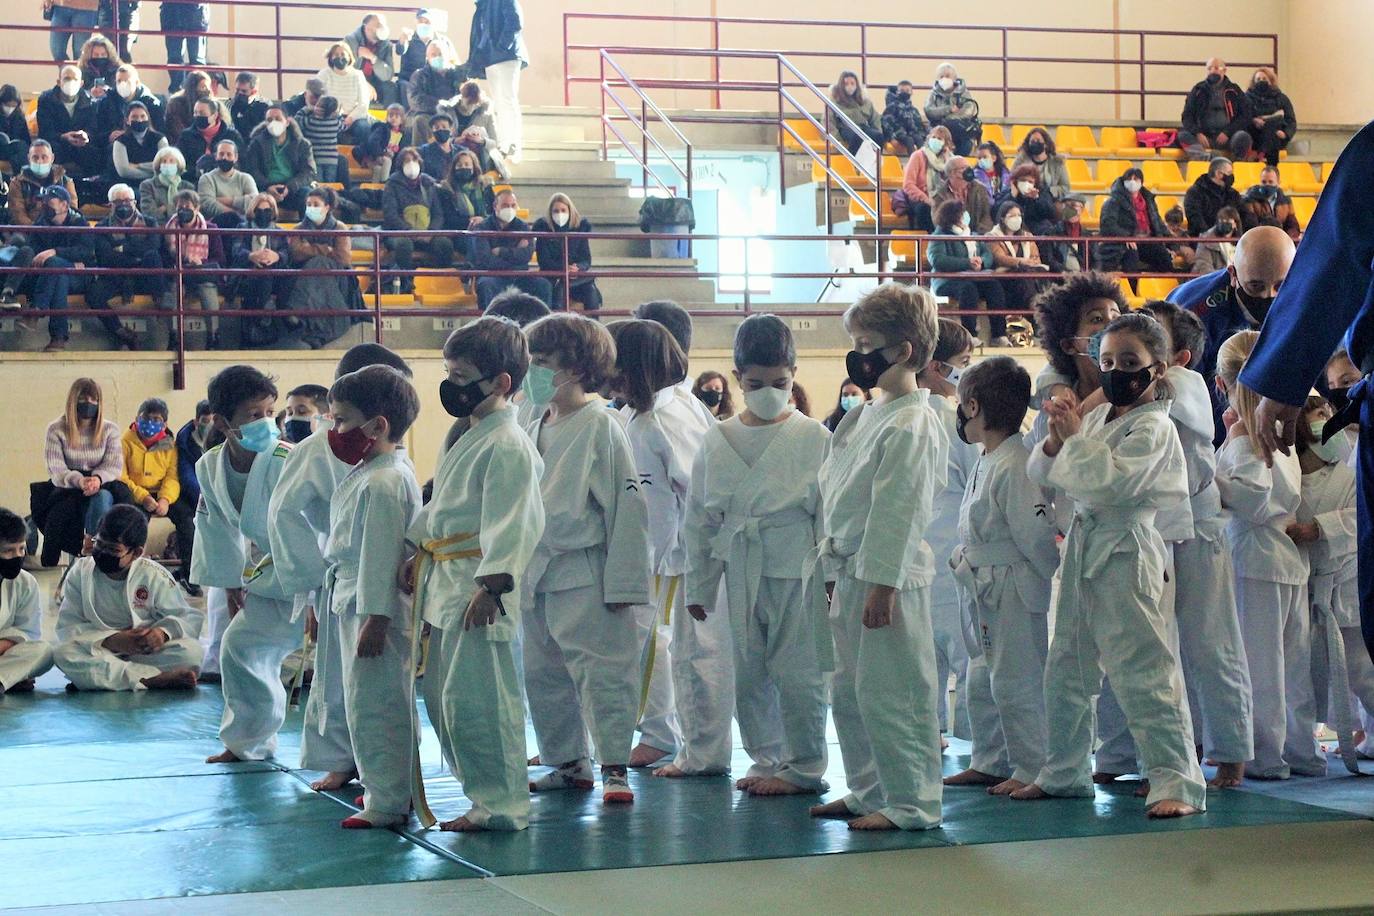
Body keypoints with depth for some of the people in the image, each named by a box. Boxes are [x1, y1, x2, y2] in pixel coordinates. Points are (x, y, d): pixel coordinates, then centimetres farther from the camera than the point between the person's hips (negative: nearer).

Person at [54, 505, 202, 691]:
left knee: (192, 651, -27)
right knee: (64, 654, -33)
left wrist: (163, 632, -20)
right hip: (99, 656, 0)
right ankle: (156, 679, -35)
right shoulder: (80, 573, 0)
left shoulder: (154, 576, 0)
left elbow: (189, 618, 4)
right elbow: (67, 627, -5)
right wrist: (112, 640, -22)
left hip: (145, 653, 0)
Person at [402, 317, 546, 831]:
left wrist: (490, 586, -26)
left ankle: (501, 805, -2)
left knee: (472, 700, -10)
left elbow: (511, 525, -21)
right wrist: (416, 553, 22)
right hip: (447, 582, 11)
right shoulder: (471, 437, 17)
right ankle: (486, 793, 24)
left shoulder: (508, 447, -15)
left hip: (478, 588, -11)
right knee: (441, 696, 15)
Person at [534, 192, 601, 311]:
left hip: (576, 276, 2)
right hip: (552, 276, -2)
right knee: (559, 287, -34)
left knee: (591, 288, -27)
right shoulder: (543, 227, 2)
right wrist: (564, 269, -22)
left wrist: (578, 268, -20)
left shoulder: (580, 226, 7)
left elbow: (586, 259, 4)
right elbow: (543, 260, -5)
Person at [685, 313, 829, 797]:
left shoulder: (813, 438, -3)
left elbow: (829, 513, -1)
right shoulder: (717, 441, 6)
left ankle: (804, 767, 9)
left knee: (797, 673, -3)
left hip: (796, 572, -4)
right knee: (747, 675, 9)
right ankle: (766, 759, 23)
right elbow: (700, 519, 10)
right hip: (740, 572, 4)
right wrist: (698, 586, 10)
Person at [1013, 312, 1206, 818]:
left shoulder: (1153, 426, -11)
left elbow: (1112, 482, -24)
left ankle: (1177, 781, -12)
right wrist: (1057, 438, -6)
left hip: (1125, 554, -9)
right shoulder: (1096, 416, 13)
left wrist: (1074, 436, -14)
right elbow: (1041, 473, 14)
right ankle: (1064, 772, 30)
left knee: (1141, 669, -13)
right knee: (1065, 669, 16)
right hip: (1083, 550, 9)